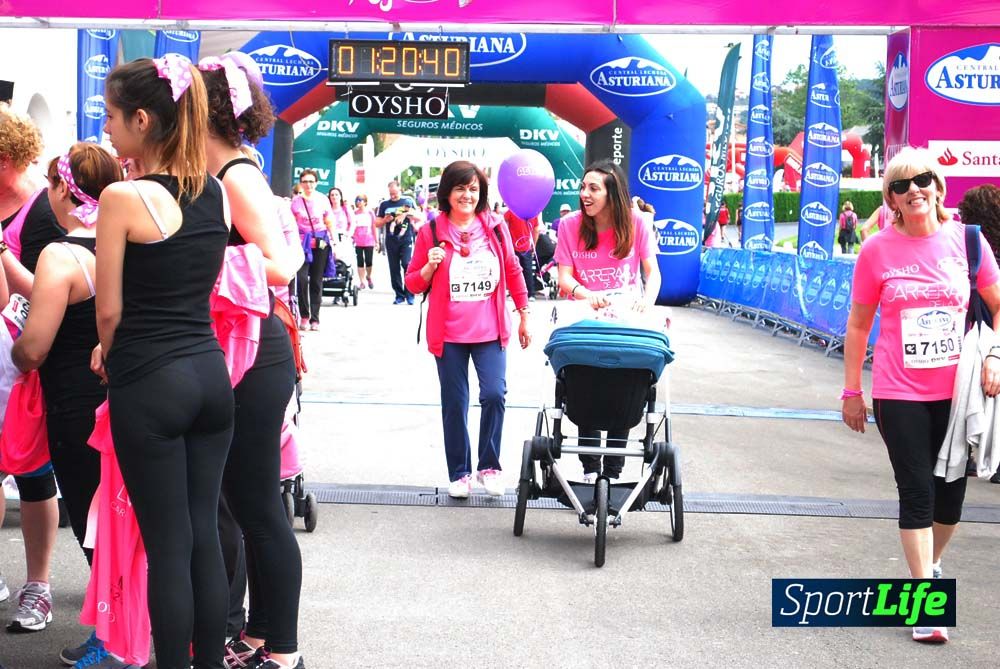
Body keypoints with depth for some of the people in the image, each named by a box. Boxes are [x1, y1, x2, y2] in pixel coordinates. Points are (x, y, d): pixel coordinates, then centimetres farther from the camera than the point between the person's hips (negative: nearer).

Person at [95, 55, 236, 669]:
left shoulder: (123, 198, -13)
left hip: (150, 384, -6)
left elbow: (110, 310, -8)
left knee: (168, 544, 2)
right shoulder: (217, 193, 6)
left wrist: (109, 354, 13)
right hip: (211, 373, 6)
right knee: (205, 534, 12)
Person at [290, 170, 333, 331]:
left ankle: (315, 318, 9)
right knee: (302, 278, -13)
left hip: (320, 243, 1)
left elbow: (329, 223, 8)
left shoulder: (323, 200, 3)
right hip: (302, 242, -1)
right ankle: (304, 315, 1)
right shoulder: (296, 201, 2)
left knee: (317, 281, 3)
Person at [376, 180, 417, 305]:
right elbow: (377, 223, 14)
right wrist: (385, 220, -6)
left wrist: (407, 214, -11)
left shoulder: (408, 201, 5)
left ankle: (409, 294, -7)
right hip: (391, 240, 3)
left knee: (407, 265, -14)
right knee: (394, 269, 4)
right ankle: (399, 295, 12)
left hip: (406, 239, -3)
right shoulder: (384, 204, 9)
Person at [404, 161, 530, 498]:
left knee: (494, 394, -12)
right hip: (449, 334, 0)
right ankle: (459, 473, 18)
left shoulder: (495, 228, 3)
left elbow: (513, 273, 12)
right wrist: (430, 266, -15)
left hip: (490, 331, 0)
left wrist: (524, 318, 13)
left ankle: (489, 466, 6)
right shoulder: (431, 232, -1)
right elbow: (413, 283, 5)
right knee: (454, 403, 5)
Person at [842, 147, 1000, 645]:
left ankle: (930, 564, 37)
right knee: (917, 491, -4)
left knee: (950, 491, 11)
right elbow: (858, 325, 4)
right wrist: (852, 391, 4)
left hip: (956, 393, 2)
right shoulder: (878, 251, -4)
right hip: (899, 395, -2)